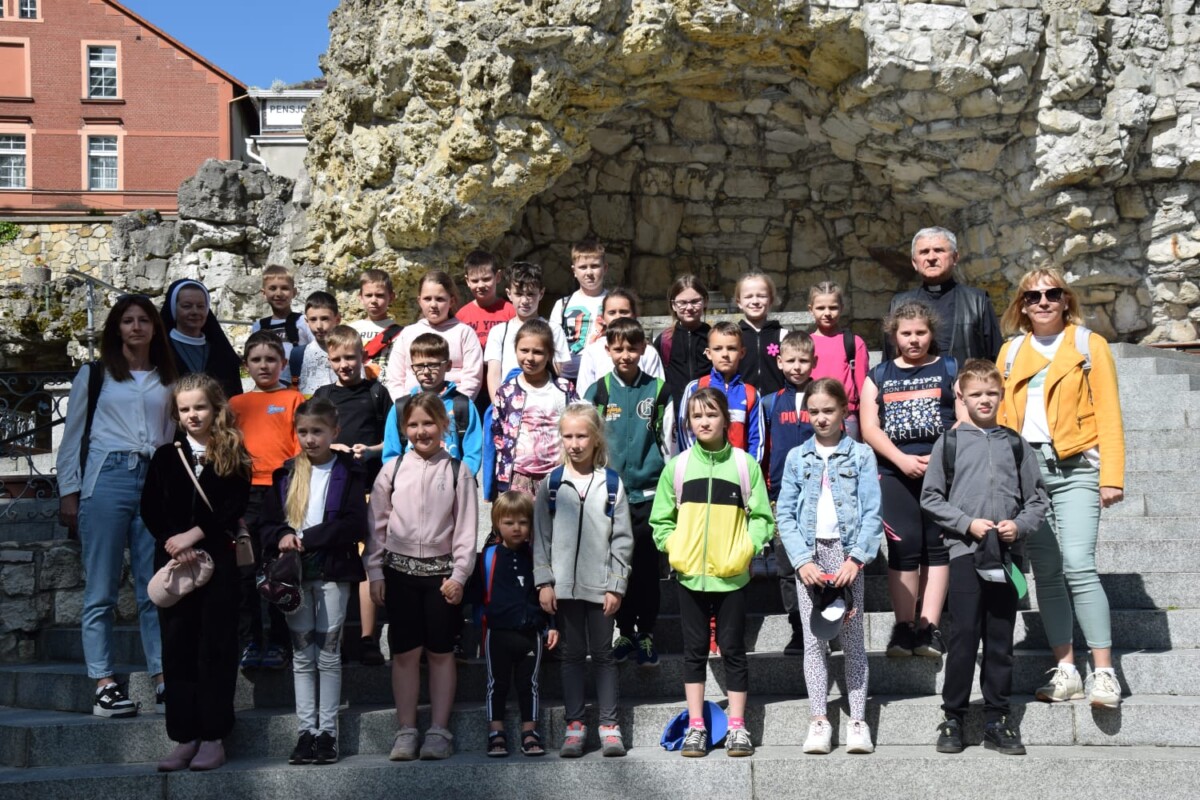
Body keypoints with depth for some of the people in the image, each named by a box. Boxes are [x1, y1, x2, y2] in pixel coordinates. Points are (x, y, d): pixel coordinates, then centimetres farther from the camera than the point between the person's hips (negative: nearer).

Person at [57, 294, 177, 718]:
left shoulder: (166, 380, 17)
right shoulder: (94, 374, 9)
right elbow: (73, 435, 8)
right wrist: (69, 491, 0)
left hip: (156, 481, 3)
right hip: (106, 478, -3)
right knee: (101, 591, -2)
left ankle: (165, 683, 4)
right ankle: (104, 686, 0)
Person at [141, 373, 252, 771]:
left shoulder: (232, 456, 2)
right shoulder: (165, 456, 9)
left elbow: (235, 507, -8)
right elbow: (150, 510, 4)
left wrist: (195, 534, -17)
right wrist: (171, 541, -10)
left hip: (217, 559, -2)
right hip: (172, 560, 2)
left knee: (216, 647, 0)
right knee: (177, 646, 4)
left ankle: (214, 736, 6)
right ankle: (184, 737, 10)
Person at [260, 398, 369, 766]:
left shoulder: (348, 473, -1)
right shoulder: (286, 474, 11)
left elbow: (355, 525, -11)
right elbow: (269, 523, 9)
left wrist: (306, 538, -15)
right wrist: (283, 537, -14)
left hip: (333, 571, -3)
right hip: (295, 572, 3)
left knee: (328, 653, 1)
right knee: (302, 653, 7)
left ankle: (327, 732, 8)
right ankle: (306, 729, 12)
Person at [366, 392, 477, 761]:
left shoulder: (457, 471, 0)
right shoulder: (392, 470, 3)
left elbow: (466, 527, -2)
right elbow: (377, 524, 6)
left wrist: (459, 574, -8)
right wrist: (375, 572, 1)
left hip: (441, 571, -1)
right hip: (400, 569, 1)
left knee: (441, 651, 4)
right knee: (405, 652, 4)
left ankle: (439, 730, 12)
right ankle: (406, 731, 12)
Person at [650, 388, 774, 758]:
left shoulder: (745, 464, -1)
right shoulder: (677, 466, 2)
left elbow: (761, 516, 0)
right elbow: (661, 519, 7)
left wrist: (748, 548, -13)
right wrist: (672, 546, -6)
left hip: (732, 574, -1)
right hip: (690, 574, 1)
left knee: (733, 649, 7)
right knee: (695, 650, 9)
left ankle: (737, 727, 15)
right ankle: (696, 726, 17)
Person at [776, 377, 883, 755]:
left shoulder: (861, 455, 3)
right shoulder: (797, 458, 8)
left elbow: (872, 513, -3)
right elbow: (784, 514, 3)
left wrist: (856, 558, -14)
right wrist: (802, 561, -8)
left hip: (847, 553, -1)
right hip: (809, 554, 2)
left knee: (852, 638, 3)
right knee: (813, 640, 1)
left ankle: (858, 721, 7)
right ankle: (819, 721, 5)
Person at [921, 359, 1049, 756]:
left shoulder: (1015, 444, 10)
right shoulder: (949, 442, 4)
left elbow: (1037, 497, 11)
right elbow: (931, 497, 2)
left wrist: (1020, 525, -7)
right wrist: (968, 523, -9)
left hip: (1006, 552, 2)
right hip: (965, 550, -2)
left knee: (1001, 640, 7)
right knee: (964, 637, -3)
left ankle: (998, 719, 14)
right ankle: (953, 717, 6)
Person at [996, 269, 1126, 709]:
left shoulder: (1089, 345, 5)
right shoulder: (1011, 352, 15)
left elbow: (1108, 415, 0)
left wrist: (1112, 476, -8)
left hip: (1075, 469, -4)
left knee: (1078, 567, -15)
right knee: (1047, 573, 4)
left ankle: (1103, 671, -10)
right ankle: (1065, 669, 10)